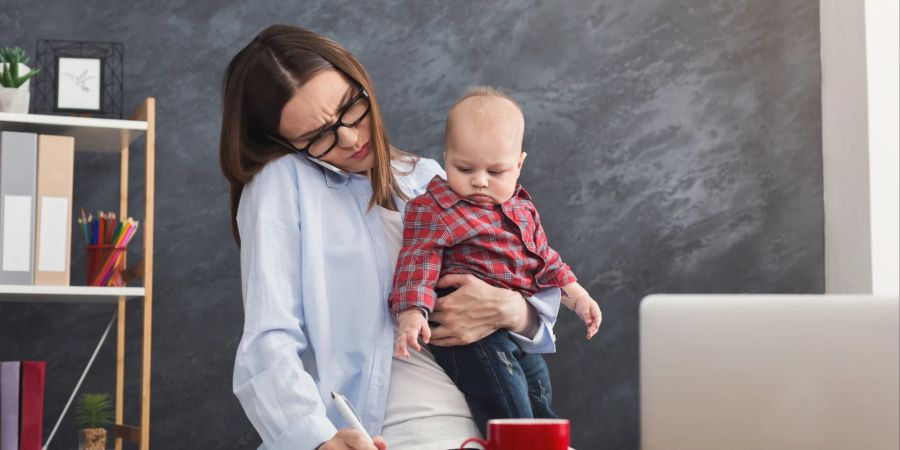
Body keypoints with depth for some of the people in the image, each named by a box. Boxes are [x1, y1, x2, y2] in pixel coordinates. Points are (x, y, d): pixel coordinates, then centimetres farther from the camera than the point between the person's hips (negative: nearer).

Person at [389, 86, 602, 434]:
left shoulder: (522, 211, 15)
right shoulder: (433, 211, -9)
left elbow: (544, 260, 24)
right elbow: (418, 261, -17)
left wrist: (576, 296, 16)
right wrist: (412, 312, -31)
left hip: (523, 334, 8)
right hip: (471, 337, -8)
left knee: (540, 410, 18)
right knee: (509, 416, -19)